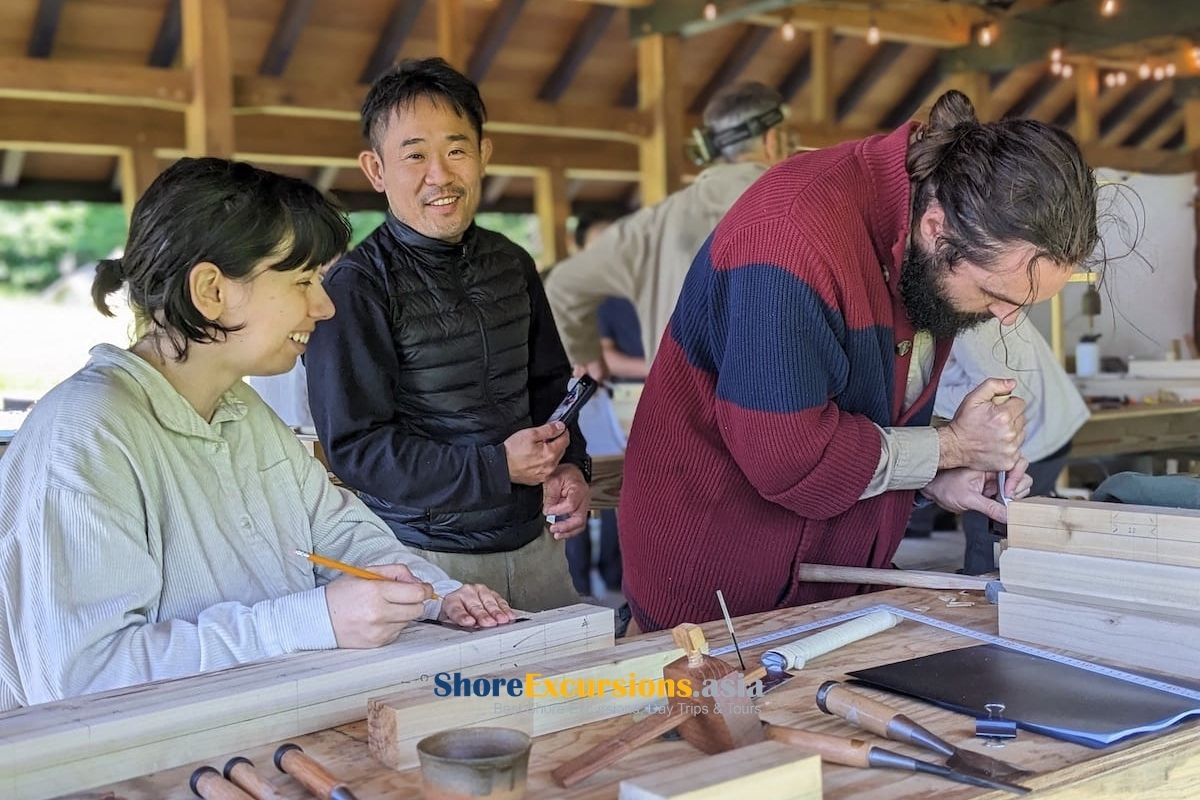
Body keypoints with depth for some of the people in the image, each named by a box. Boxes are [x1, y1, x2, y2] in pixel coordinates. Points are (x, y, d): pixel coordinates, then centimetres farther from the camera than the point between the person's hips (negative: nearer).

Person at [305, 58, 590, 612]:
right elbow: (354, 446, -15)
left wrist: (570, 467, -1)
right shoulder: (356, 287, -13)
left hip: (533, 542, 6)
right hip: (429, 559, -6)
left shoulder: (511, 266, 7)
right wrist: (496, 467, -19)